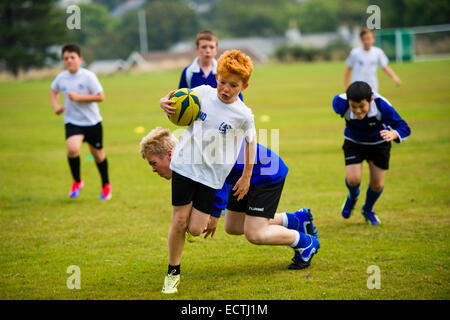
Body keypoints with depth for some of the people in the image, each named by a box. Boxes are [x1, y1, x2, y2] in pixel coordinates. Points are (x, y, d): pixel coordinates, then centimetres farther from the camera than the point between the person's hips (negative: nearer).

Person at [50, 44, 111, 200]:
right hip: (72, 122, 2)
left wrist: (78, 97, -21)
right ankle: (77, 181, 1)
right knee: (72, 149, -24)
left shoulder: (88, 76, -12)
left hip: (92, 121, -2)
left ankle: (106, 185, 36)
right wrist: (55, 106, 7)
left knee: (98, 154, 11)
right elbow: (53, 91, 24)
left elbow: (100, 96, -15)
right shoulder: (61, 77, 1)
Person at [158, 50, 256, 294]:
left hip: (211, 174, -1)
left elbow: (250, 141, 9)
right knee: (179, 220, -2)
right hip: (185, 165, 1)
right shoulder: (203, 93, -4)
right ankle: (173, 272, 15)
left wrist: (247, 176, 13)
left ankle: (207, 215, 33)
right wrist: (164, 103, -15)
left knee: (195, 229, -5)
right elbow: (174, 101, 10)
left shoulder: (243, 115, -8)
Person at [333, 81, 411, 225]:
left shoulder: (382, 105, -37)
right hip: (353, 142, 0)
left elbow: (404, 128, -36)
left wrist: (393, 134, -60)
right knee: (353, 179, -17)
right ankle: (353, 196, 22)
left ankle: (368, 210, 37)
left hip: (379, 143, 0)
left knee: (377, 185, 3)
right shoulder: (341, 104, -31)